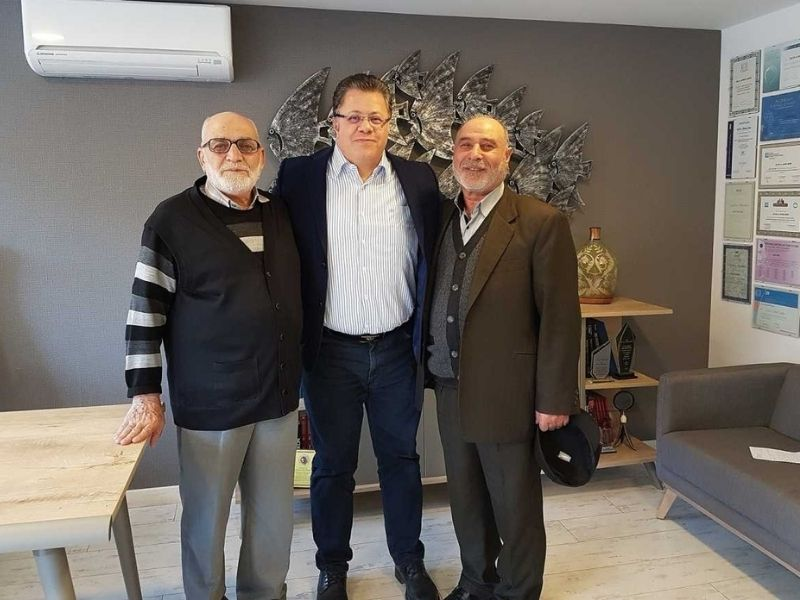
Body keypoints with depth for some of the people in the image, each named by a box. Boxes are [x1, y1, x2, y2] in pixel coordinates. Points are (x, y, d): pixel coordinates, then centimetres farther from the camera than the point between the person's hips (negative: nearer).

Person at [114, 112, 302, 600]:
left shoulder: (281, 213, 6)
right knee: (206, 518, 11)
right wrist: (146, 397, -7)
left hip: (279, 396, 4)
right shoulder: (173, 219, -7)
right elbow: (146, 310, -5)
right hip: (209, 402, -4)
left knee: (274, 515, 15)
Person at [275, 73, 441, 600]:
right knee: (333, 464, 14)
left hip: (397, 348, 2)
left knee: (401, 457, 15)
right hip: (330, 350, -1)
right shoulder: (299, 176, -3)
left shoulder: (419, 180, 2)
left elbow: (432, 263, 6)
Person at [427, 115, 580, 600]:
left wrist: (554, 398, -12)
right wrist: (431, 369, 8)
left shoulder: (541, 222, -10)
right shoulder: (440, 218, 7)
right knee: (466, 501, 19)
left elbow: (560, 317, -11)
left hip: (507, 393, -5)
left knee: (515, 507, 10)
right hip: (450, 390, 5)